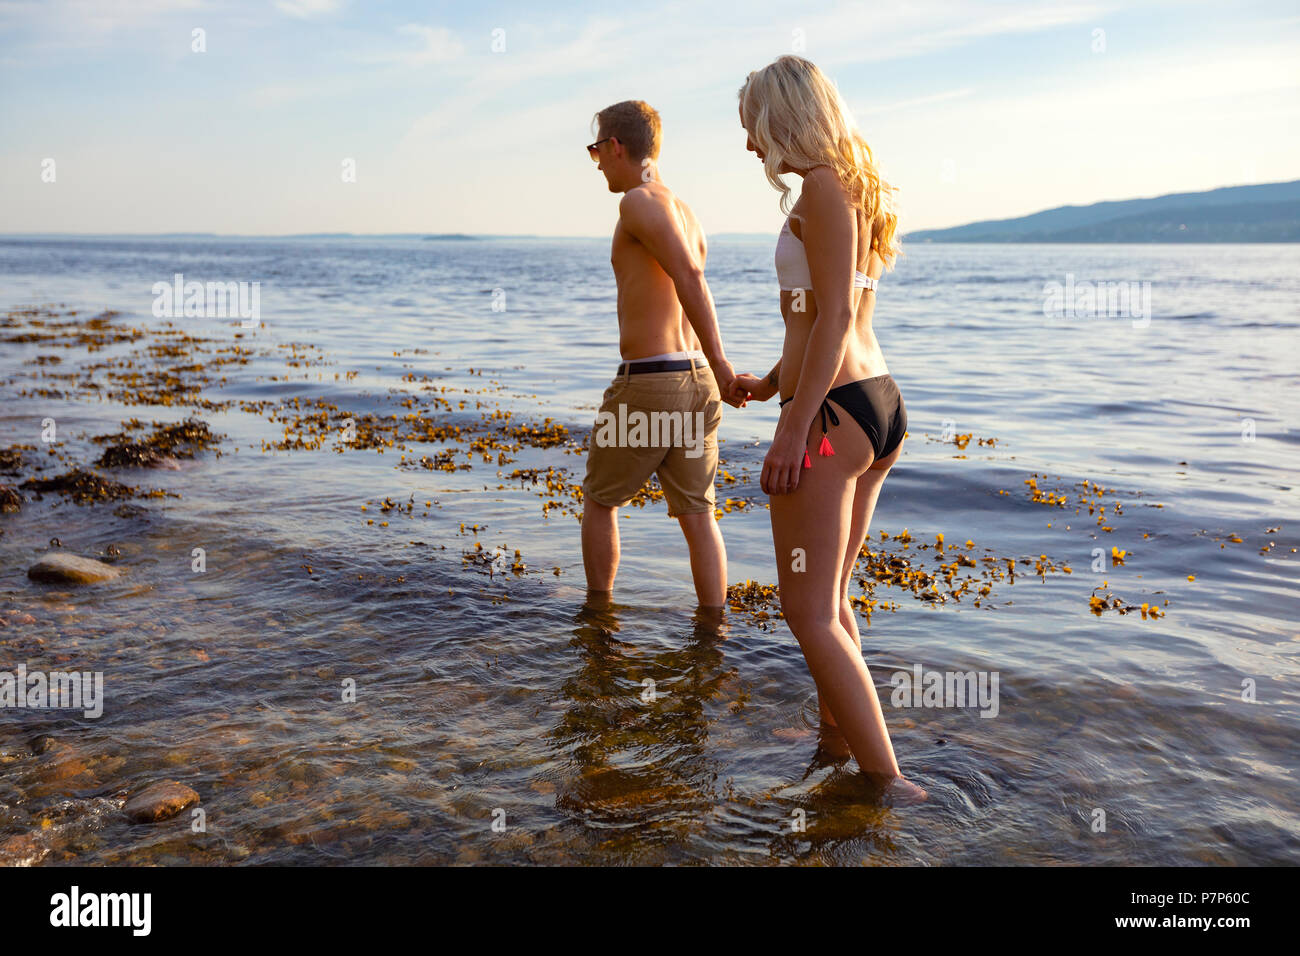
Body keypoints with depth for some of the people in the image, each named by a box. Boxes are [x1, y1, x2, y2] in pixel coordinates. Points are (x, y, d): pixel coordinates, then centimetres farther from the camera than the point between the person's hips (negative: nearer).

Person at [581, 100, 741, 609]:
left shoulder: (639, 201, -10)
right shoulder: (687, 214, 18)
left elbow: (688, 276, -24)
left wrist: (719, 362, -24)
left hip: (648, 381, -7)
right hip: (696, 379, 7)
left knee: (599, 500, 14)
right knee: (698, 517, 9)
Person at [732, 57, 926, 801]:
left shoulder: (823, 185, -10)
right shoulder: (853, 185, 18)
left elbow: (836, 314, -20)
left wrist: (795, 427, -22)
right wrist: (773, 380, 36)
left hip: (833, 411, -10)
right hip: (881, 405, 10)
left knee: (811, 613, -3)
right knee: (832, 596, 21)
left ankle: (890, 783, 0)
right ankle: (834, 729, 35)